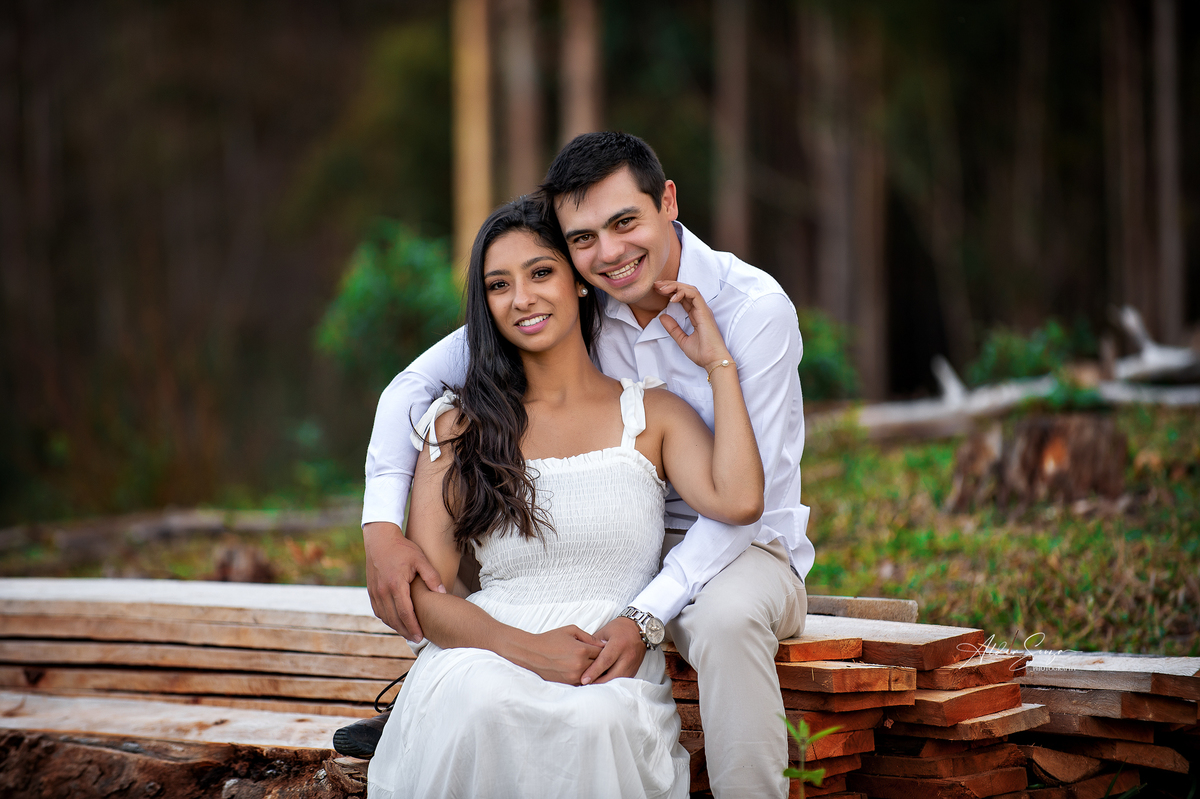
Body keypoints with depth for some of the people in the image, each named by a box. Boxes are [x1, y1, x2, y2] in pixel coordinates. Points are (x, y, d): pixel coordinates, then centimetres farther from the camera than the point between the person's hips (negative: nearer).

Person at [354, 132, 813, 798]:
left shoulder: (754, 306, -20)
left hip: (742, 546, -5)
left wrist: (647, 614, -35)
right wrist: (382, 526, -21)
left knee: (723, 618, -39)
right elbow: (417, 383, -6)